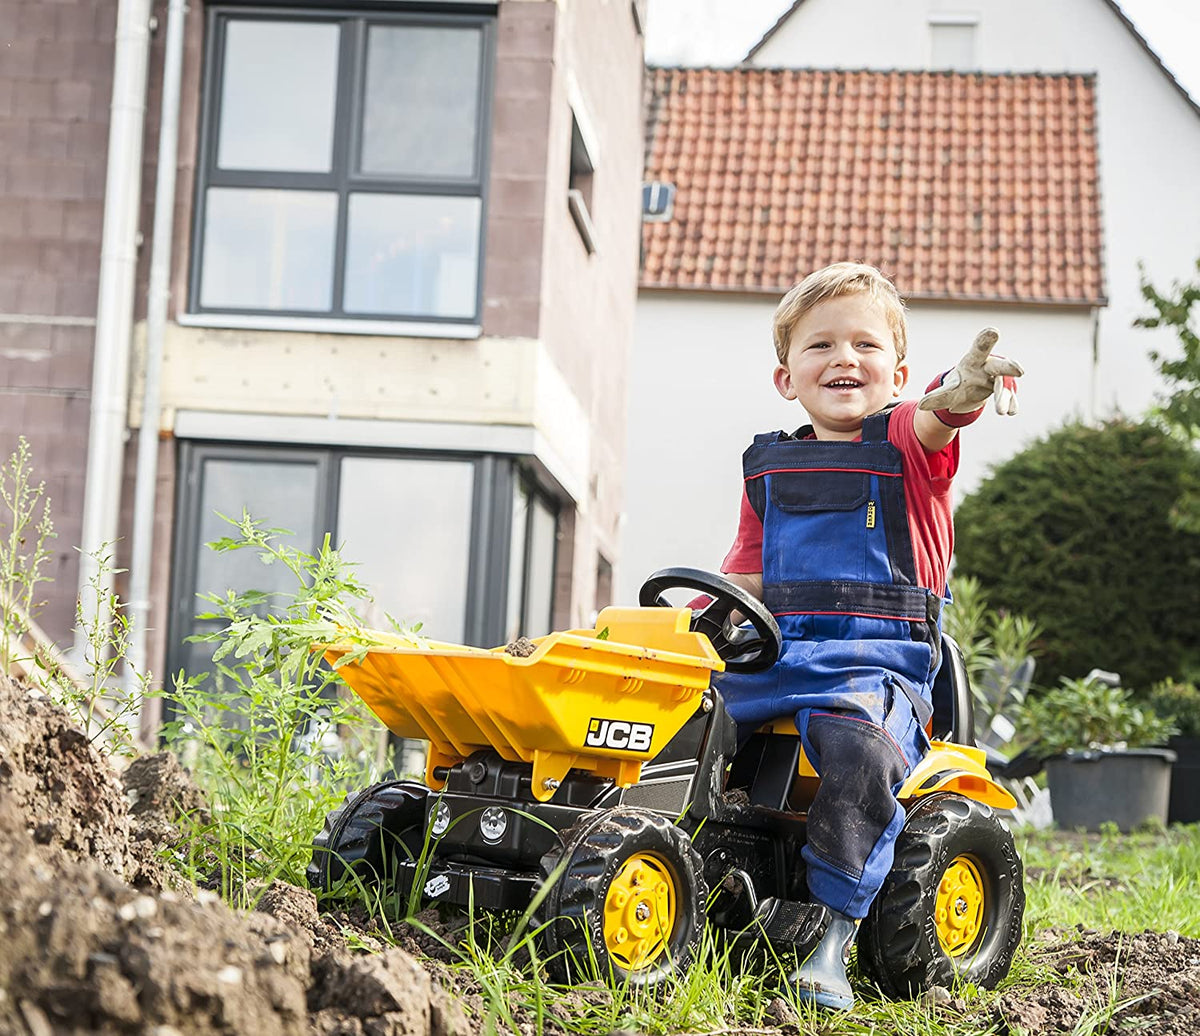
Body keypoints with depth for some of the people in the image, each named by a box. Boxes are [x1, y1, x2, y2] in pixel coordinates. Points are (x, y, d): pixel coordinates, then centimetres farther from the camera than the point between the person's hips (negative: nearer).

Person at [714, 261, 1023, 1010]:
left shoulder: (906, 444, 3)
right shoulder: (768, 465, 18)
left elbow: (932, 420, -23)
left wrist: (961, 392, -47)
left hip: (878, 659, -5)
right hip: (773, 653, 5)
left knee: (863, 747, -36)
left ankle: (835, 936, -27)